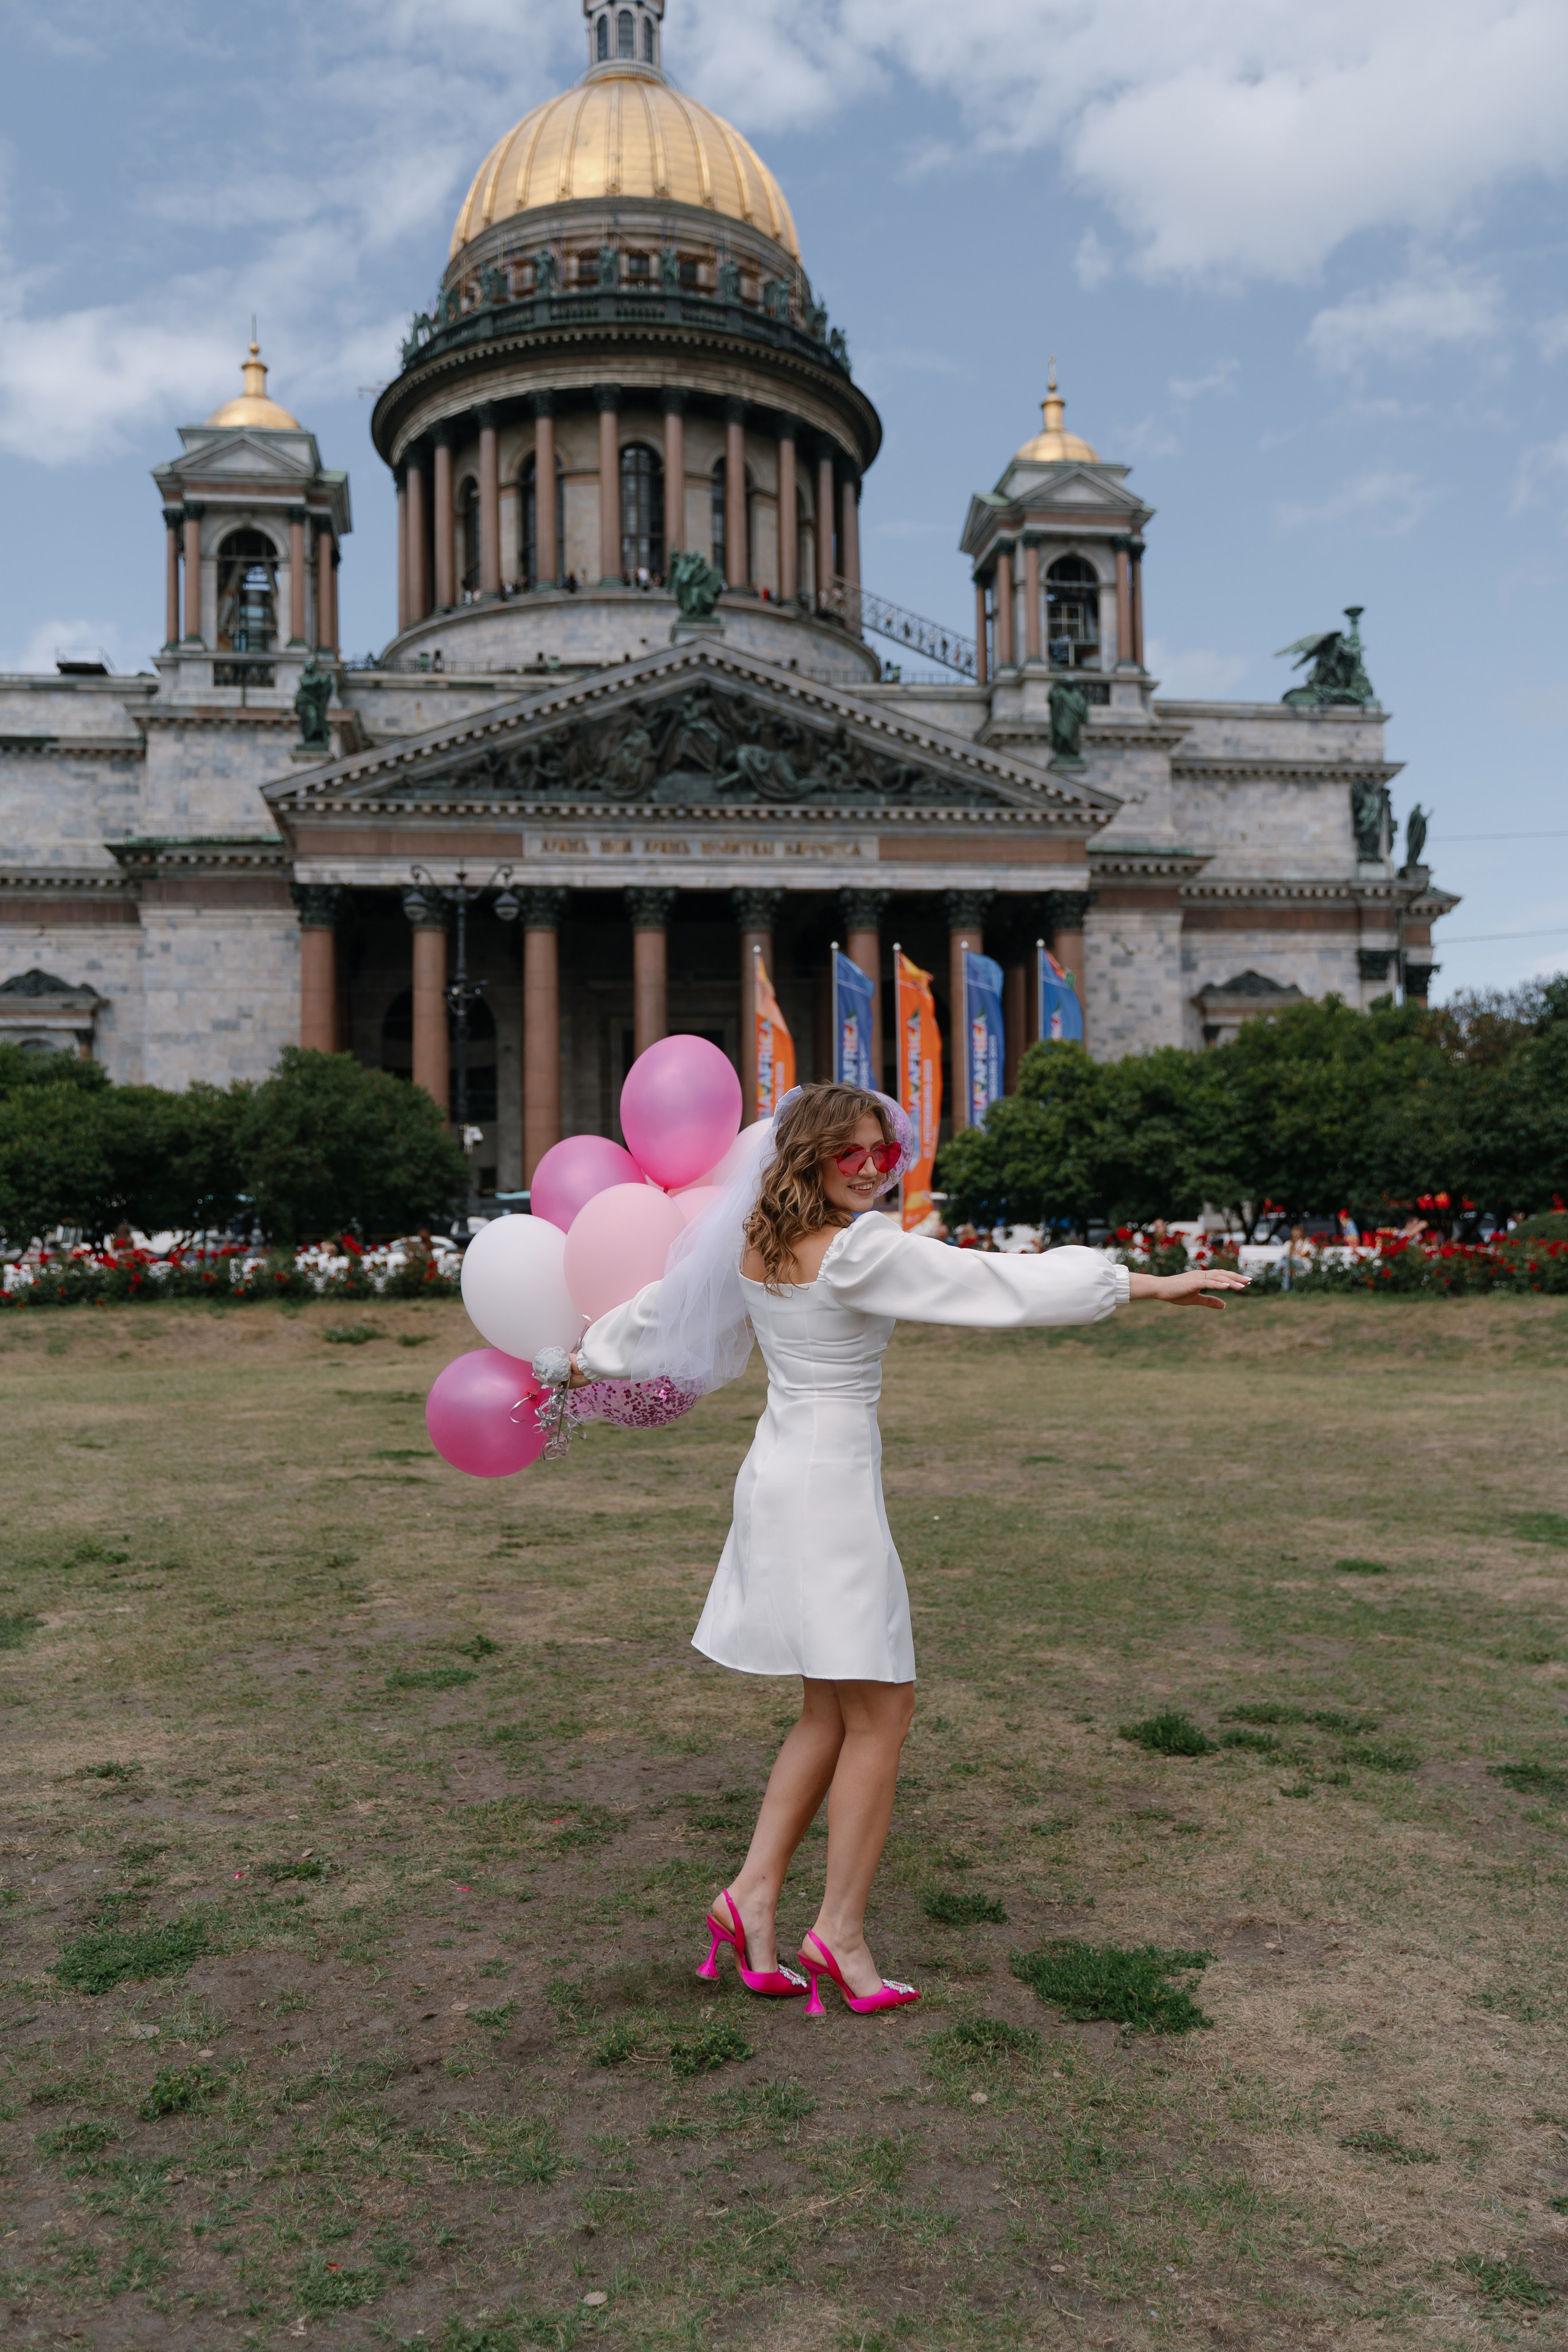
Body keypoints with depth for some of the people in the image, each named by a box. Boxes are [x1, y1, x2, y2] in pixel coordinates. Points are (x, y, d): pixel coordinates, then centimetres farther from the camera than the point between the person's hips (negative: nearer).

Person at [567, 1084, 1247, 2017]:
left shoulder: (750, 1244, 6)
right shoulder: (860, 1251, -16)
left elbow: (662, 1306, 20)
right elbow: (1007, 1285, -16)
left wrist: (587, 1358, 38)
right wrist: (1149, 1283, -11)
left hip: (778, 1475, 9)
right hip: (832, 1483, -8)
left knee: (833, 1712, 17)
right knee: (880, 1712, 3)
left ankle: (756, 1892, 17)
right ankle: (841, 1930, 9)